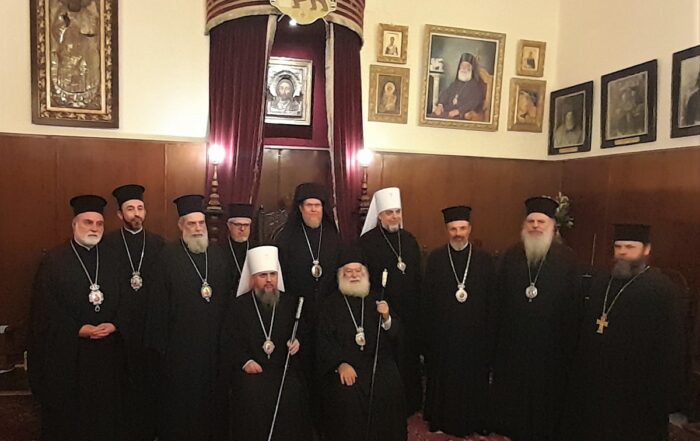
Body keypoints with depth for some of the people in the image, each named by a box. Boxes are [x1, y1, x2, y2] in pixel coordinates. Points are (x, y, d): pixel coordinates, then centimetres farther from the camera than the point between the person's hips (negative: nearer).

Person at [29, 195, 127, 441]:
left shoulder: (111, 261, 6)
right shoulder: (54, 262, -4)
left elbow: (124, 301, 5)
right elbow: (46, 310, -7)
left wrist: (114, 325, -12)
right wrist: (79, 330, -16)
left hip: (107, 352, 3)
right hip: (67, 352, -3)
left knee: (105, 408, 11)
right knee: (68, 412, 9)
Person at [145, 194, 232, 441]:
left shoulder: (217, 255, 6)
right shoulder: (169, 256, -8)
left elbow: (227, 296, 9)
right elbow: (159, 301, -7)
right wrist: (160, 342, -8)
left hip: (213, 340, 4)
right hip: (180, 340, -4)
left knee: (208, 393, 15)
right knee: (180, 398, 8)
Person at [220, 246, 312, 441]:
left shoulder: (291, 302, 11)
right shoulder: (238, 306, 6)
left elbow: (303, 331, 17)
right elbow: (229, 342, 3)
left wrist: (298, 341, -6)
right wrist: (245, 361, -11)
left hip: (285, 368, 1)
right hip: (251, 368, -1)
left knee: (291, 397, -24)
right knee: (252, 396, -27)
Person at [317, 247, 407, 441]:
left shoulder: (376, 299, 14)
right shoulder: (331, 303, 8)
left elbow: (395, 334, 11)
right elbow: (324, 339, -2)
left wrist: (386, 318, -10)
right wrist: (341, 364, -16)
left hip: (378, 361, 2)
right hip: (344, 364, -1)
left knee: (390, 389, -23)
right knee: (347, 394, -27)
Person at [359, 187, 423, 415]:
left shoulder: (410, 241, 7)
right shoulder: (367, 242, -9)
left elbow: (417, 279, 12)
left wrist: (416, 308, 9)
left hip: (407, 313, 5)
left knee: (407, 361, 13)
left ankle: (408, 404, 30)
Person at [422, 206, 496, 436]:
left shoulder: (484, 259, -1)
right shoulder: (435, 258, -2)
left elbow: (491, 300, 0)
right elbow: (427, 299, -2)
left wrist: (489, 332, -3)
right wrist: (428, 330, -4)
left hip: (475, 332, 1)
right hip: (442, 332, 0)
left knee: (473, 378, 12)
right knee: (443, 377, 13)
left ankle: (472, 421, 30)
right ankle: (442, 420, 30)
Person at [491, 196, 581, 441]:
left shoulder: (566, 258, -7)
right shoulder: (511, 257, 1)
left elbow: (573, 304, -6)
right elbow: (499, 300, 3)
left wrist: (569, 342, -6)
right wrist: (499, 336, 3)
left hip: (550, 341, -2)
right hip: (513, 340, 3)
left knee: (546, 392, 13)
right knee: (512, 391, 15)